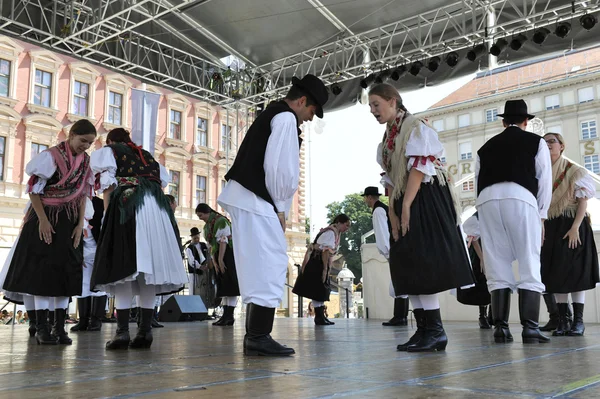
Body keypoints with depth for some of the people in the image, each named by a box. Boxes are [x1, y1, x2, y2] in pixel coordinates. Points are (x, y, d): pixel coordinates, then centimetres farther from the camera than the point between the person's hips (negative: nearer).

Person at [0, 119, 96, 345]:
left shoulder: (86, 161, 4)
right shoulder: (51, 156, -11)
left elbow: (84, 194, 7)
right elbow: (33, 189, -10)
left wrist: (80, 224, 0)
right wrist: (42, 220, -15)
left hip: (70, 221, 5)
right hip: (46, 218, -5)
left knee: (66, 271, 2)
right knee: (42, 269, -4)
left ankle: (59, 326, 7)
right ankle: (41, 327, 1)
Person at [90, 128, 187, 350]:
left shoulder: (107, 152, 19)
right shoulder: (146, 156, 32)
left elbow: (108, 187, 4)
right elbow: (162, 182, 19)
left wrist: (108, 218, 2)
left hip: (128, 206, -4)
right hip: (158, 209, 5)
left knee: (124, 264, -8)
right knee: (148, 266, 3)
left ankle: (122, 331, -15)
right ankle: (145, 331, 1)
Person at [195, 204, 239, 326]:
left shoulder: (220, 221, -12)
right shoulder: (206, 226, 13)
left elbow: (223, 241, -19)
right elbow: (211, 245, 11)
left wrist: (220, 259, -22)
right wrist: (214, 262, 1)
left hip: (229, 255, -9)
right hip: (219, 258, 9)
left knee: (230, 284, -9)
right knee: (223, 286, 5)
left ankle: (229, 315, -11)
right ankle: (226, 315, 5)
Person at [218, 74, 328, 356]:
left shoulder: (270, 115, 24)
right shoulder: (286, 118, -6)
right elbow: (279, 167, -16)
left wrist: (277, 208, 11)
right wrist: (281, 209, -5)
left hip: (244, 197, 10)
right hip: (255, 199, -10)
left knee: (259, 268, 11)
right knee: (270, 265, -9)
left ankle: (255, 336, 14)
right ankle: (258, 337, -9)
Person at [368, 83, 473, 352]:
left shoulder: (415, 127, -7)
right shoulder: (387, 139, 17)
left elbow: (419, 168, -16)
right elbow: (390, 180, 14)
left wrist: (406, 206, -19)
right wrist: (393, 213, 4)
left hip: (426, 200, -9)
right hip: (404, 204, 9)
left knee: (423, 263, -12)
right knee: (407, 265, 4)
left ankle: (435, 331, -6)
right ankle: (423, 330, 8)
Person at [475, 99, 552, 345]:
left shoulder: (486, 147, 26)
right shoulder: (536, 142, 18)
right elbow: (544, 181, 10)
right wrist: (541, 215, 14)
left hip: (487, 201, 3)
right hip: (520, 199, -3)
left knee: (497, 267, 4)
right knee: (529, 265, -2)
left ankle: (500, 327, 0)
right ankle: (530, 328, -9)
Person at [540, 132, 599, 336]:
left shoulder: (574, 171, -3)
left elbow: (583, 202, -8)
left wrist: (575, 227, -19)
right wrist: (543, 231, 4)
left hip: (573, 225, -5)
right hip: (552, 228, 5)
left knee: (575, 271, -5)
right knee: (556, 273, 3)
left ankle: (578, 321, 0)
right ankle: (562, 321, 7)